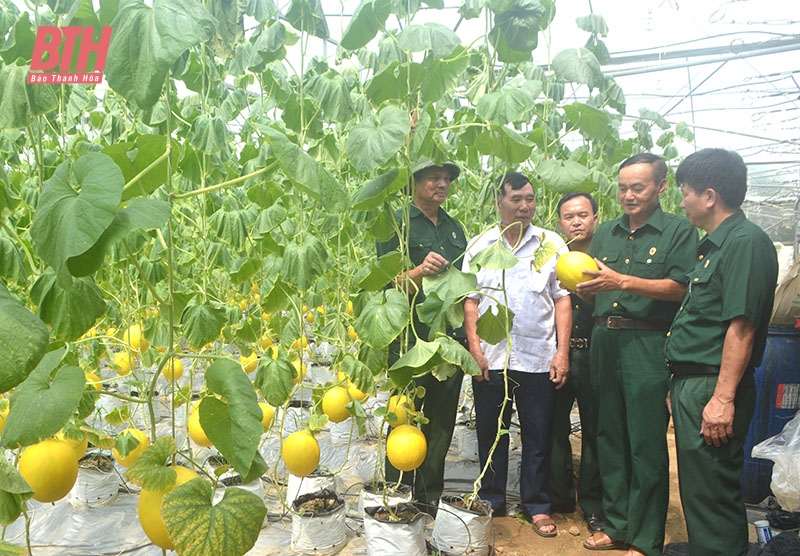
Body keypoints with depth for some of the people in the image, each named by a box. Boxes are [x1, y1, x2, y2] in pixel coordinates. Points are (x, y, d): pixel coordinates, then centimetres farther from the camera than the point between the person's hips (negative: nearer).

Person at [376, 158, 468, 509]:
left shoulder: (455, 229, 17)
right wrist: (420, 270, -25)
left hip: (452, 339, 6)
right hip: (412, 340, -6)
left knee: (441, 422, 13)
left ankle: (430, 494, 26)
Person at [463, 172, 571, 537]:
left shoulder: (551, 243, 5)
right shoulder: (479, 245, 7)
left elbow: (562, 299, 3)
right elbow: (470, 300, 5)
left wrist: (562, 351, -4)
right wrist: (474, 348, -3)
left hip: (539, 359, -1)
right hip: (490, 358, 1)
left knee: (537, 435, 8)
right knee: (490, 432, 11)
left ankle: (536, 504, 24)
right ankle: (491, 500, 27)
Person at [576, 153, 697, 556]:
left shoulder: (678, 230, 1)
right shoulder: (605, 233, 17)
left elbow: (681, 288, -12)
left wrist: (623, 282, -19)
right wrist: (581, 288, -6)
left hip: (648, 345, -5)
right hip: (603, 340, 6)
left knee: (646, 444, 0)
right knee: (609, 436, 12)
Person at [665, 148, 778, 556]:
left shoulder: (746, 242, -15)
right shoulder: (715, 244, 17)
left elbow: (741, 327, -22)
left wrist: (723, 398, -24)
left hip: (712, 389, -10)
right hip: (691, 383, 10)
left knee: (712, 493, -1)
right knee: (697, 487, 19)